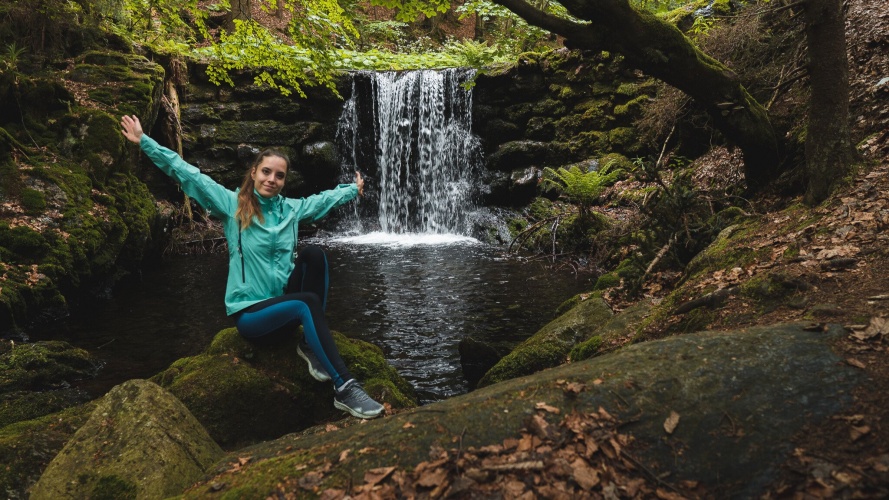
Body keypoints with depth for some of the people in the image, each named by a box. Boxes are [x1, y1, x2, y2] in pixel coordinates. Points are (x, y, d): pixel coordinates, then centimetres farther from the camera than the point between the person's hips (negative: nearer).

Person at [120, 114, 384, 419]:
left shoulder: (291, 208, 9)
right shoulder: (232, 204, -3)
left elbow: (326, 198, 26)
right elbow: (186, 173, -5)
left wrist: (354, 189, 37)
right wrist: (144, 142, -7)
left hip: (284, 305, 5)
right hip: (250, 311, -5)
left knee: (313, 255, -20)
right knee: (308, 302, -33)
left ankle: (311, 344, -15)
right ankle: (344, 388, -37)